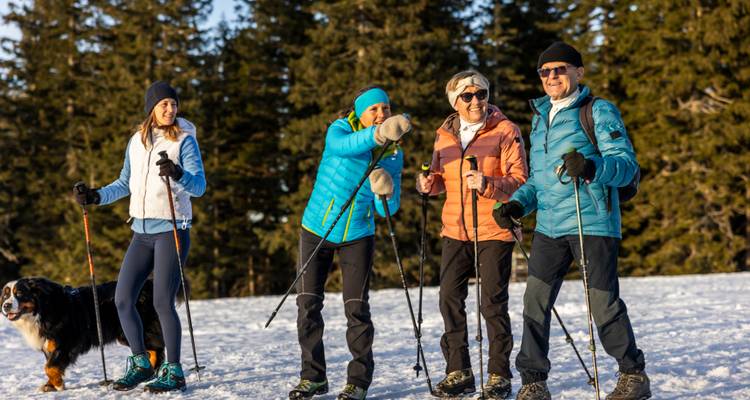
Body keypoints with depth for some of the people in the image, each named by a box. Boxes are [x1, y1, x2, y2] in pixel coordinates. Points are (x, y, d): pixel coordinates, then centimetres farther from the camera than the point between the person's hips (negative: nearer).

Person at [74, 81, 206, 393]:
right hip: (141, 231, 6)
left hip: (172, 230, -6)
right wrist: (97, 196, 7)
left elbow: (199, 186, -15)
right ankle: (141, 365, 18)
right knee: (123, 300, 2)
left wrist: (178, 174, -34)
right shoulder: (137, 141, 11)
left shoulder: (185, 140, -4)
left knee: (162, 303, -9)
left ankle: (174, 372, 3)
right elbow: (125, 185, 22)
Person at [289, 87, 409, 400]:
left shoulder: (393, 154, -2)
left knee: (356, 308, -6)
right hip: (316, 230, 0)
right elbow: (343, 145, -37)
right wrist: (378, 134, -54)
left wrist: (385, 193, -27)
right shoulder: (340, 129, -10)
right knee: (308, 304, 2)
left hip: (357, 236, 1)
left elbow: (387, 209, -4)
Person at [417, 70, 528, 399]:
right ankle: (458, 372, 15)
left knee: (493, 302, -3)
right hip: (455, 230, 5)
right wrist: (430, 183, -1)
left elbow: (520, 182, -10)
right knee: (450, 298, 4)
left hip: (494, 229, -5)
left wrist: (488, 184, -27)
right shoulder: (445, 135, 11)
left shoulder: (505, 131, -5)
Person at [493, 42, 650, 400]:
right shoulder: (540, 118, 19)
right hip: (549, 226, 6)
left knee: (604, 304, -1)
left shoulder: (599, 112, -2)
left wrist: (591, 167, -32)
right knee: (535, 303, -1)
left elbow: (627, 164, -13)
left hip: (593, 223, -6)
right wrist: (517, 204, 8)